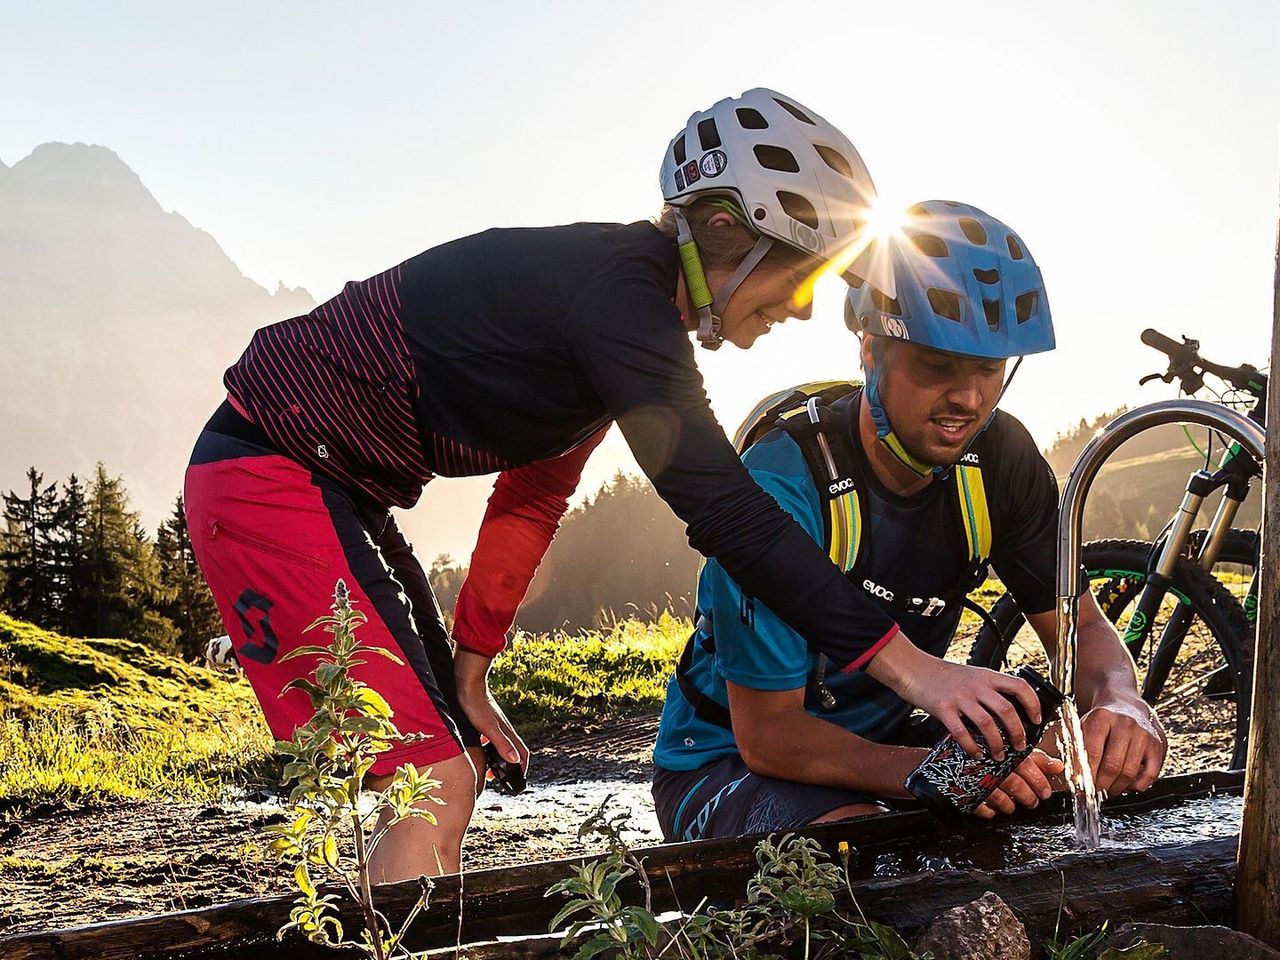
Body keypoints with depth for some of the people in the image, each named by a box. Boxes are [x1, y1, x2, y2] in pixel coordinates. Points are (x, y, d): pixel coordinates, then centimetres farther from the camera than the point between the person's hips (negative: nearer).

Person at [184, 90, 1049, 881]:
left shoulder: (626, 301, 6)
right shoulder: (614, 290, -24)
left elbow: (534, 494, 12)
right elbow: (723, 509, -30)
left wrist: (468, 674, 15)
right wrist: (909, 667, -30)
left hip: (338, 488, 10)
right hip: (269, 473, -10)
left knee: (454, 775, 12)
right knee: (433, 784, -16)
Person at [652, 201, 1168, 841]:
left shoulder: (998, 458, -9)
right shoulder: (785, 481, -27)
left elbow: (1081, 627, 0)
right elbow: (767, 735, -25)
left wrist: (1119, 701, -26)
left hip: (884, 737, 6)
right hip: (731, 763, -6)